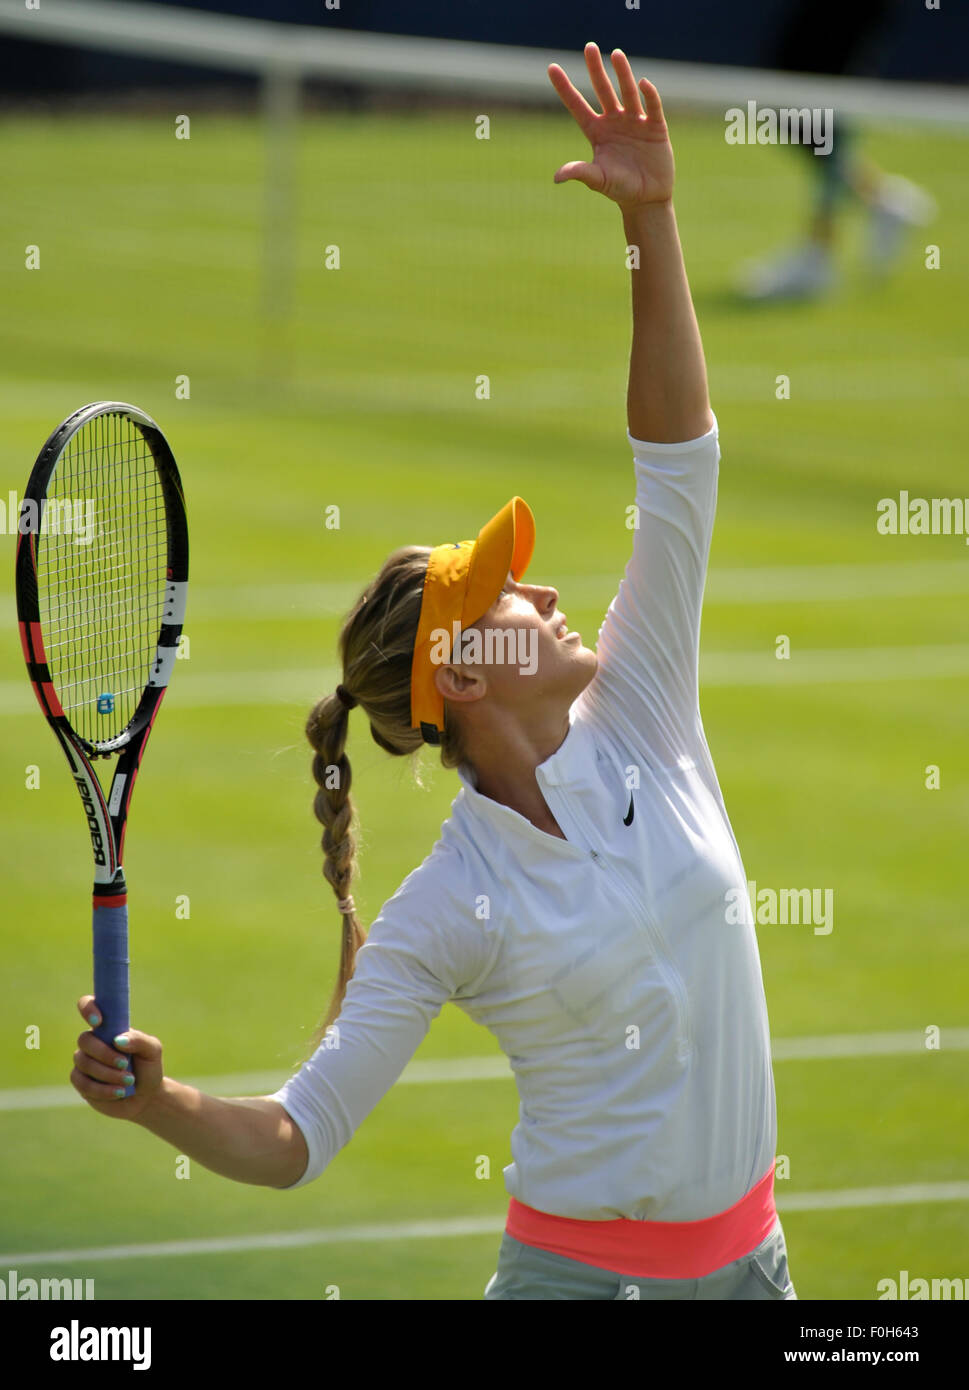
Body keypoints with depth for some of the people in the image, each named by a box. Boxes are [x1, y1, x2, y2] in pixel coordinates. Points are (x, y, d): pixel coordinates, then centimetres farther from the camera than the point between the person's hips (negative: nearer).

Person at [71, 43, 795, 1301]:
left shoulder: (639, 728, -1)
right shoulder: (445, 914, -13)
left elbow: (678, 456, -3)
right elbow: (294, 1140, -11)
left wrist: (653, 221, -9)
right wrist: (158, 1104, -32)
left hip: (745, 1257, 5)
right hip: (581, 1268, -5)